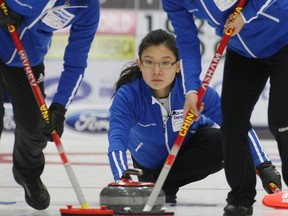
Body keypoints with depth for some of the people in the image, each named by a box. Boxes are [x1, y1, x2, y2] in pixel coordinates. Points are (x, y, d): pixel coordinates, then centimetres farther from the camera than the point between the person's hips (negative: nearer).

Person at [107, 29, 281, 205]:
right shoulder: (127, 95, -34)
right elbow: (117, 139, -47)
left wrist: (265, 167, -35)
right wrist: (122, 177, -68)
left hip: (190, 143, -1)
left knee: (225, 142, -27)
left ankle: (166, 185, -14)